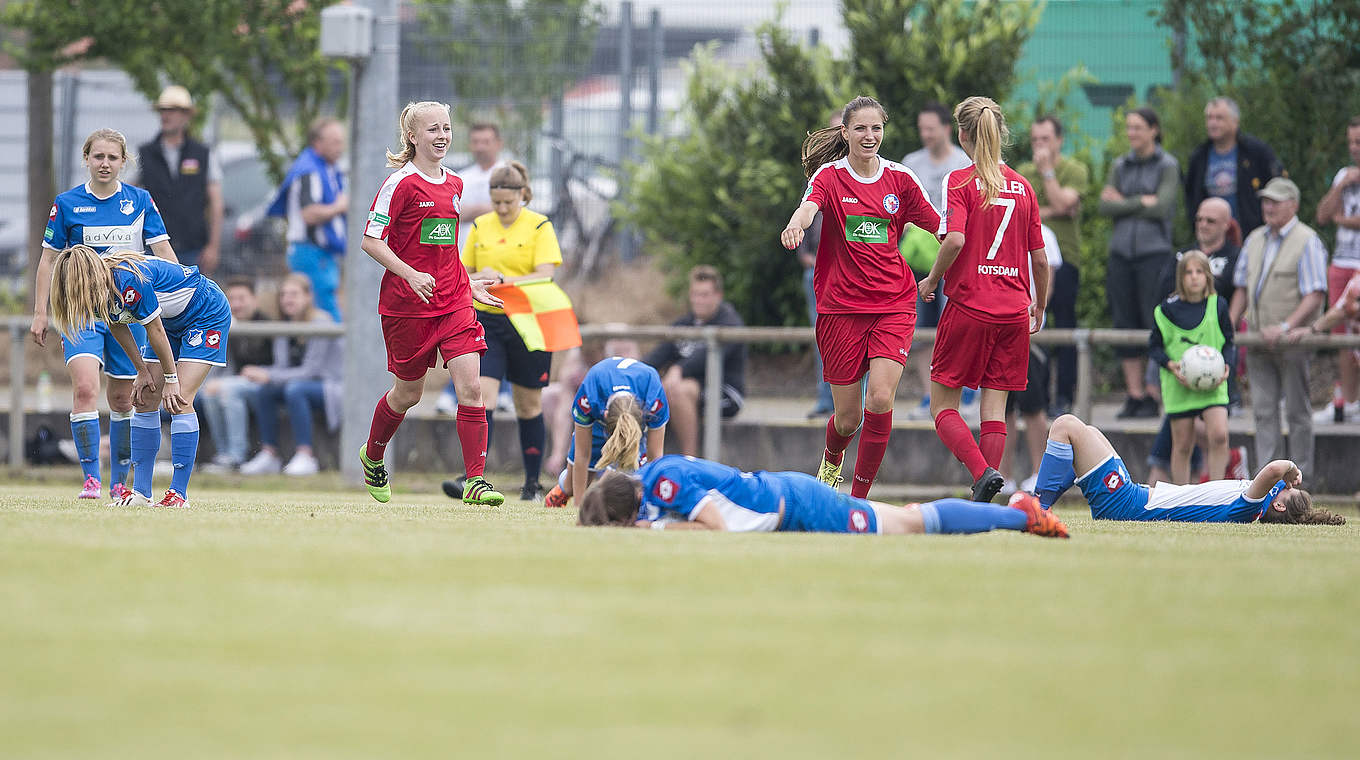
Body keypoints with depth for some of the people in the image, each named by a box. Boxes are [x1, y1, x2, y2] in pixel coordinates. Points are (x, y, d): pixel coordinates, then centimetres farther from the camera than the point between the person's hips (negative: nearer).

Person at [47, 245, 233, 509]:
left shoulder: (129, 282, -37)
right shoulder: (99, 292, -13)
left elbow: (155, 331, -27)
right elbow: (118, 327, 4)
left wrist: (171, 378, -17)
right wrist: (142, 371, 4)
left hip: (208, 316, -9)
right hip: (171, 321, 9)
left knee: (179, 400, -17)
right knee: (145, 400, 1)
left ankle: (179, 494, -15)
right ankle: (141, 492, 3)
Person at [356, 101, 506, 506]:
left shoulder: (453, 184, 12)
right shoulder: (400, 184, -10)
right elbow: (371, 241, -12)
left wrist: (468, 285, 20)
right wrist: (410, 274, -23)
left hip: (453, 303, 5)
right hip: (407, 304, -5)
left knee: (470, 385, -11)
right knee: (408, 392, 9)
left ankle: (475, 481, -10)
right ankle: (373, 457, 38)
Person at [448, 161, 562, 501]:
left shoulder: (539, 227, -3)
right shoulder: (479, 227, 8)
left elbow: (545, 275, -13)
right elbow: (465, 274, 15)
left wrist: (504, 279, -23)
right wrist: (479, 279, -8)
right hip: (486, 321, 2)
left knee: (529, 406, 8)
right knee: (481, 397, -13)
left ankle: (532, 483, 19)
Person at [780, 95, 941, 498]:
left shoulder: (900, 179, 4)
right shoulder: (830, 175, -3)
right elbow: (809, 205, -26)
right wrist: (796, 224, -48)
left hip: (893, 305, 1)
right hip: (840, 306, -1)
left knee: (880, 400, -19)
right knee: (847, 416, 4)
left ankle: (860, 497, -5)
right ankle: (831, 460, 41)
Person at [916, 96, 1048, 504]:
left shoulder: (960, 182, -5)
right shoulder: (1022, 186, 8)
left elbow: (955, 240, -19)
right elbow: (1039, 257, 10)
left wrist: (931, 280, -3)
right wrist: (1040, 304, 24)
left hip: (969, 306, -4)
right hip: (1014, 310, 4)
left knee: (942, 405, 5)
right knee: (995, 406, 6)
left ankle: (982, 471, -19)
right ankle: (985, 506, -2)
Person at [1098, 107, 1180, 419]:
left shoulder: (1167, 166, 0)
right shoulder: (1120, 166, 14)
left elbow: (1162, 207, -11)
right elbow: (1105, 206, 2)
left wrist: (1123, 203, -3)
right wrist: (1142, 203, -8)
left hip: (1155, 252, -5)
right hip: (1121, 252, 5)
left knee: (1155, 324, -8)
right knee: (1125, 323, 2)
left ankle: (1153, 396, -5)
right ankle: (1133, 395, 7)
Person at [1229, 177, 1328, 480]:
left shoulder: (1307, 242, -8)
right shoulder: (1255, 240, 13)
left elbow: (1315, 296, -14)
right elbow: (1242, 288, 19)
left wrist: (1285, 326, -23)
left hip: (1293, 340, -6)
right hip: (1258, 340, 6)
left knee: (1297, 409, 1)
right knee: (1263, 408, 2)